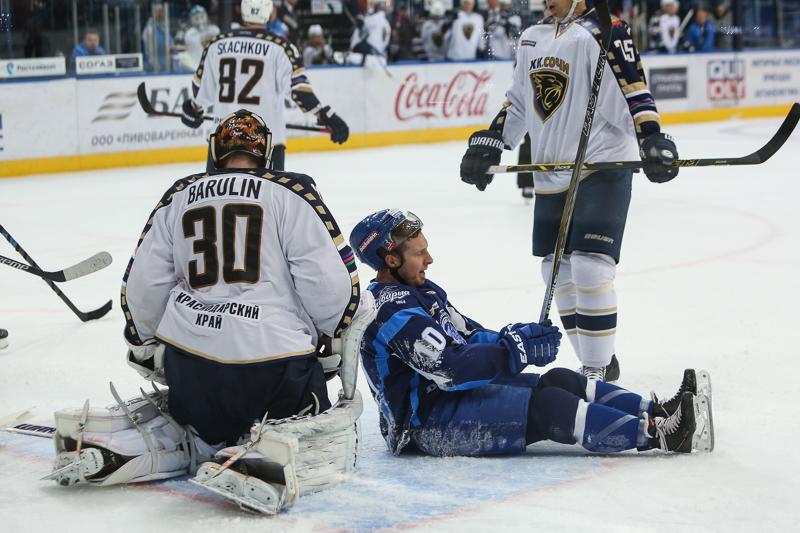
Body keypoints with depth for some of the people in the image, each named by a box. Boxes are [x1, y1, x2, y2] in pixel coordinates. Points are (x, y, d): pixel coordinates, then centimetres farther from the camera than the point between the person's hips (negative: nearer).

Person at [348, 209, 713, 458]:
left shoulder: (422, 291, 15)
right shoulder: (392, 312, -20)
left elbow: (468, 337, 17)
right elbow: (450, 368, -27)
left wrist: (514, 337, -3)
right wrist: (514, 351, -20)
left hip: (457, 393, 10)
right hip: (428, 424, -10)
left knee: (560, 381, -3)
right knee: (545, 407, -22)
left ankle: (655, 413, -8)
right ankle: (655, 435, -25)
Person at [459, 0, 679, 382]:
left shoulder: (603, 33, -10)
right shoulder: (532, 39, 14)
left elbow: (632, 91, -17)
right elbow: (517, 102, 23)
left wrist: (652, 140, -29)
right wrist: (489, 142, 15)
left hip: (602, 169, -8)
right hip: (550, 175, 8)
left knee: (589, 269, -14)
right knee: (558, 271, 8)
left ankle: (599, 369, -2)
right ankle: (598, 363, 20)